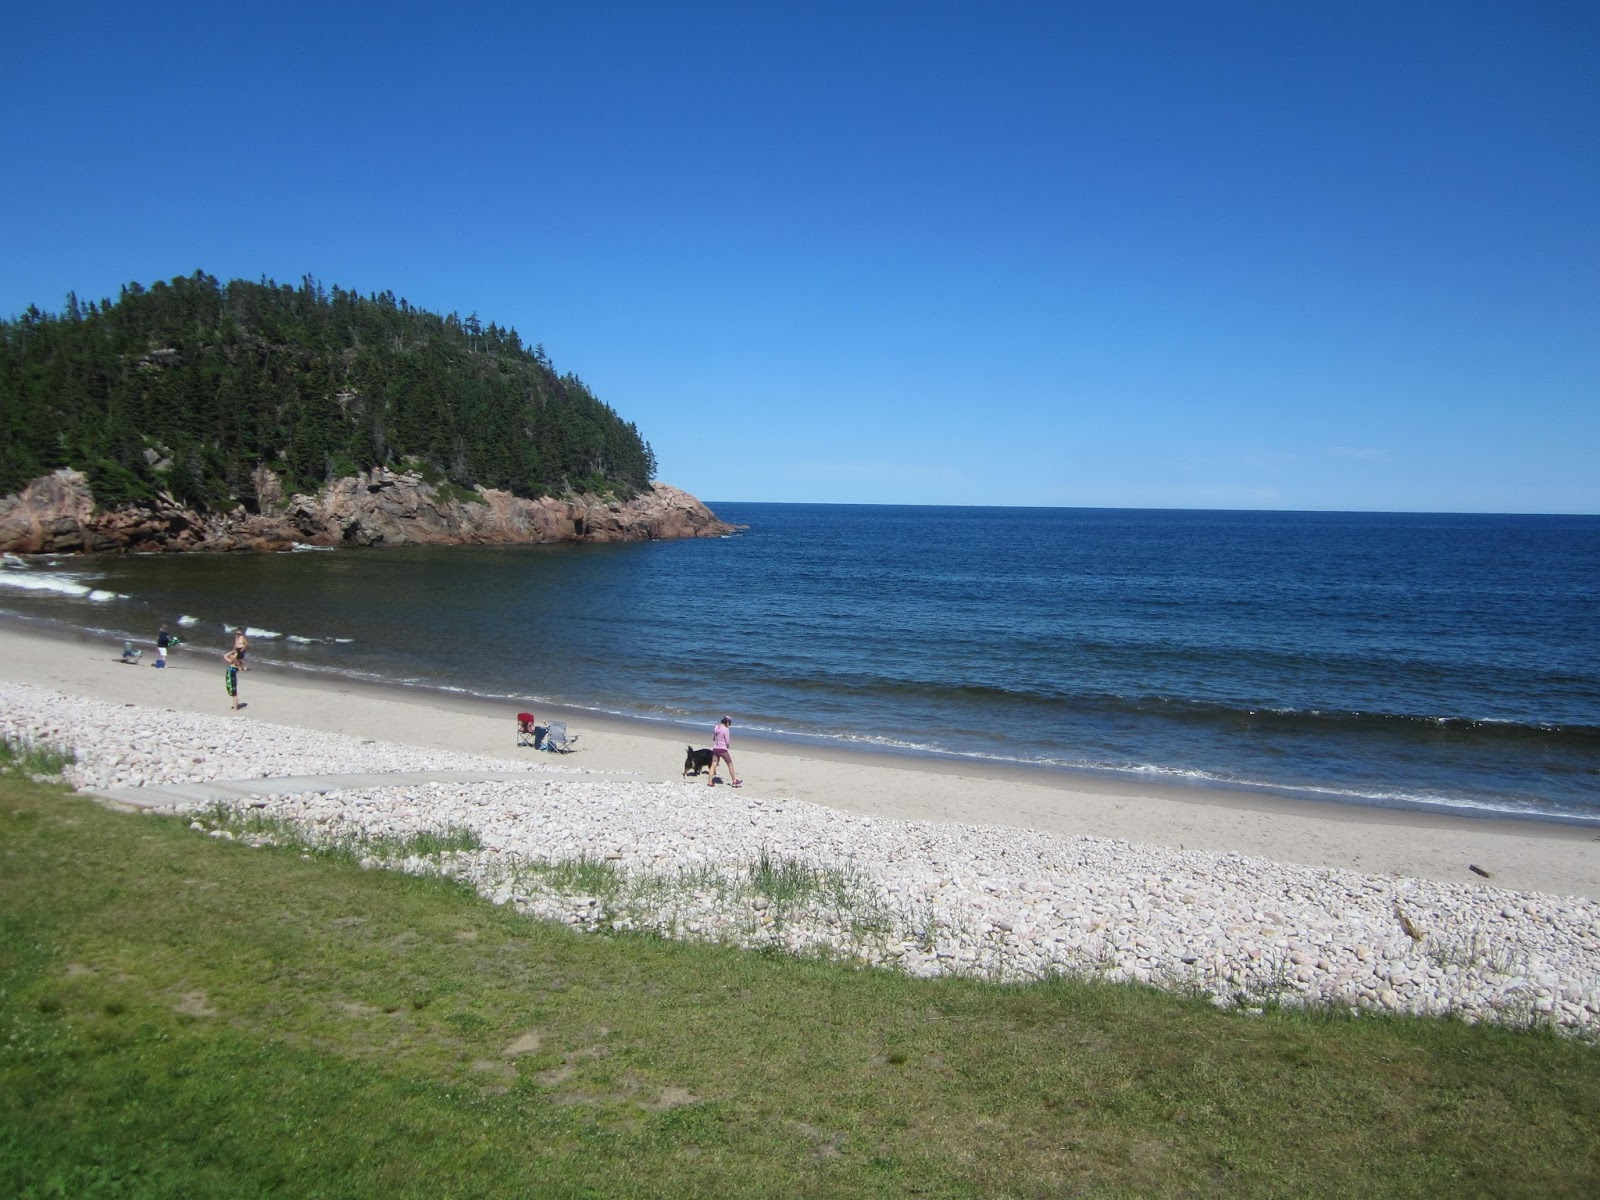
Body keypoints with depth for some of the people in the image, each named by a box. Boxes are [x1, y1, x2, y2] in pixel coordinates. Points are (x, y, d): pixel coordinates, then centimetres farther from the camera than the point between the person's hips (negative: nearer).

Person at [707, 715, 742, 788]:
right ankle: (734, 781, 19)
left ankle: (709, 782, 5)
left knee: (713, 765, 9)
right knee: (730, 764, 10)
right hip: (722, 749, -6)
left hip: (715, 748, 6)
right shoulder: (726, 729, -14)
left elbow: (713, 738, 13)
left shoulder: (715, 727, 5)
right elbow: (727, 742, -11)